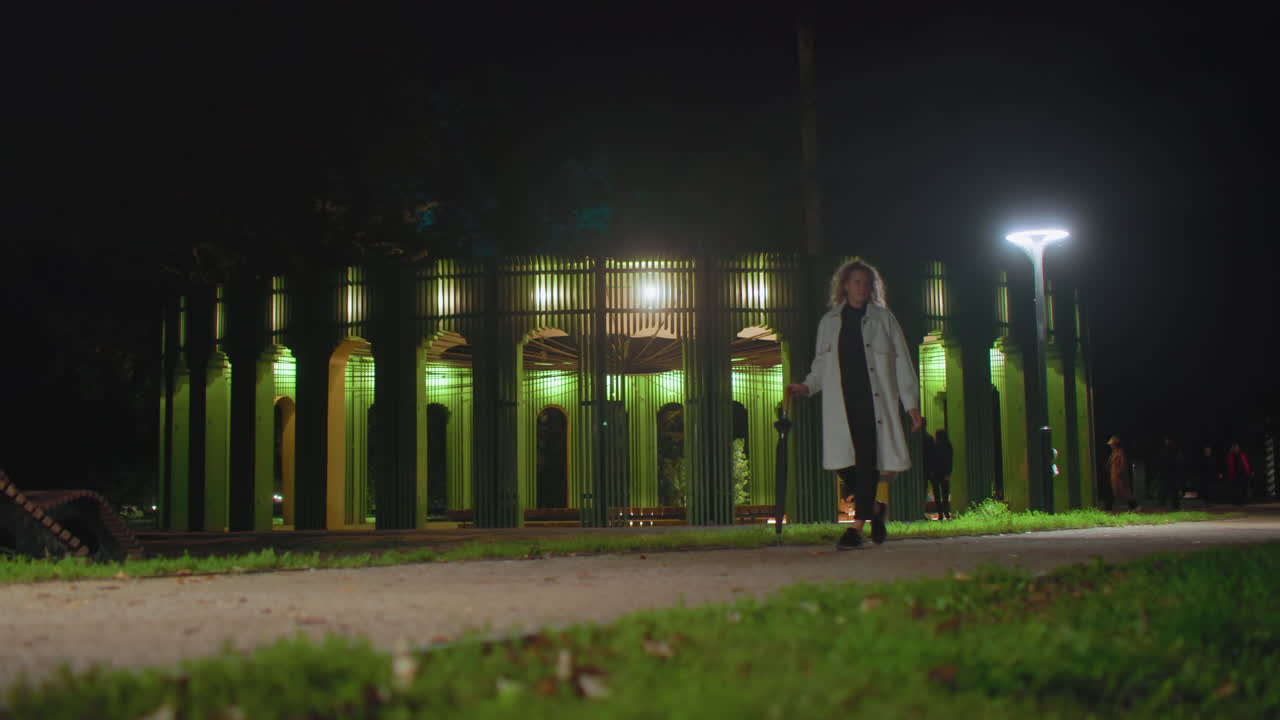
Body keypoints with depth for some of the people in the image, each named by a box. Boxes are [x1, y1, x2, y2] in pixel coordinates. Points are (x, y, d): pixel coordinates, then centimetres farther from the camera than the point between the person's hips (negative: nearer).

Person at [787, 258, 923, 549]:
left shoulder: (883, 319, 10)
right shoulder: (829, 321, 17)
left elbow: (902, 362, 8)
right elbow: (821, 364, 21)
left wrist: (911, 403, 2)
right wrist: (807, 386, 1)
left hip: (873, 401, -2)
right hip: (842, 403, 2)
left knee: (867, 459, -11)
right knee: (844, 464, -7)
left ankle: (857, 526, -10)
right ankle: (875, 506, 19)